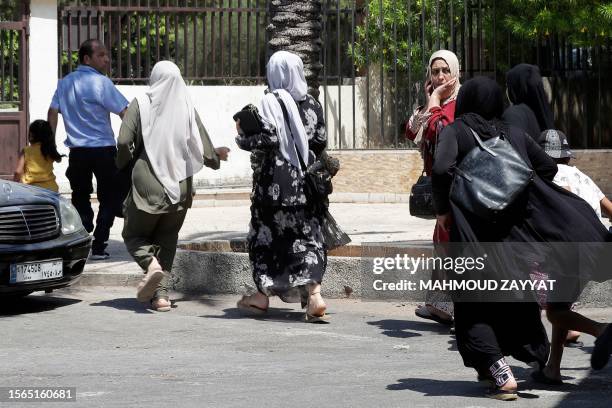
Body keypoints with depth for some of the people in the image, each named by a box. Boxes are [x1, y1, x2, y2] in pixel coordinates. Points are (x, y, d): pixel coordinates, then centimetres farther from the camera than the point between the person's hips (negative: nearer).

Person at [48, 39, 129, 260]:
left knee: (80, 199, 13)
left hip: (77, 151, 5)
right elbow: (124, 112, -12)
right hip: (103, 150, -5)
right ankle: (98, 246, 0)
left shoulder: (64, 83, 7)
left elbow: (53, 112, 7)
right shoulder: (101, 82, -11)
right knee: (108, 199, 6)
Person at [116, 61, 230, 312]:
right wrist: (217, 156, 21)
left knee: (134, 235, 15)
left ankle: (151, 264, -16)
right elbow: (205, 152, -2)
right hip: (179, 187, 3)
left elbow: (123, 142, -14)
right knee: (167, 241, 18)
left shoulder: (141, 105, -5)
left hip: (147, 185, -2)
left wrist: (126, 166, 7)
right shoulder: (187, 108, -1)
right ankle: (162, 293, 7)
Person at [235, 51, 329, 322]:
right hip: (305, 182, 4)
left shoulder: (271, 101, -10)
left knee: (266, 234, 11)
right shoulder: (311, 104, 6)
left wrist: (242, 136, -1)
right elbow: (321, 142, 9)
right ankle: (313, 294, -14)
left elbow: (268, 139, -18)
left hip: (275, 183, -4)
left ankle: (263, 294, 19)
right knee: (308, 236, 2)